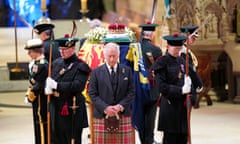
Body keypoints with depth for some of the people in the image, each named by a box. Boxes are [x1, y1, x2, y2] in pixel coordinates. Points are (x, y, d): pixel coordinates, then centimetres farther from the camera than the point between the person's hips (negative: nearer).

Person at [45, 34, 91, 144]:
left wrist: (57, 85, -21)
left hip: (72, 112, -6)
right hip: (57, 111, 6)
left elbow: (78, 85, -21)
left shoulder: (80, 66, -8)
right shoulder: (57, 63, 12)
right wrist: (48, 88, -12)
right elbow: (50, 80, 12)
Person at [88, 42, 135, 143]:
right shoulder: (96, 72, 5)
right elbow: (92, 94, 1)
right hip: (102, 116, -1)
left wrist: (121, 106, -9)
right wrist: (105, 108, -12)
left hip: (123, 115, 1)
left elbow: (131, 92, 6)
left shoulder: (127, 70, 9)